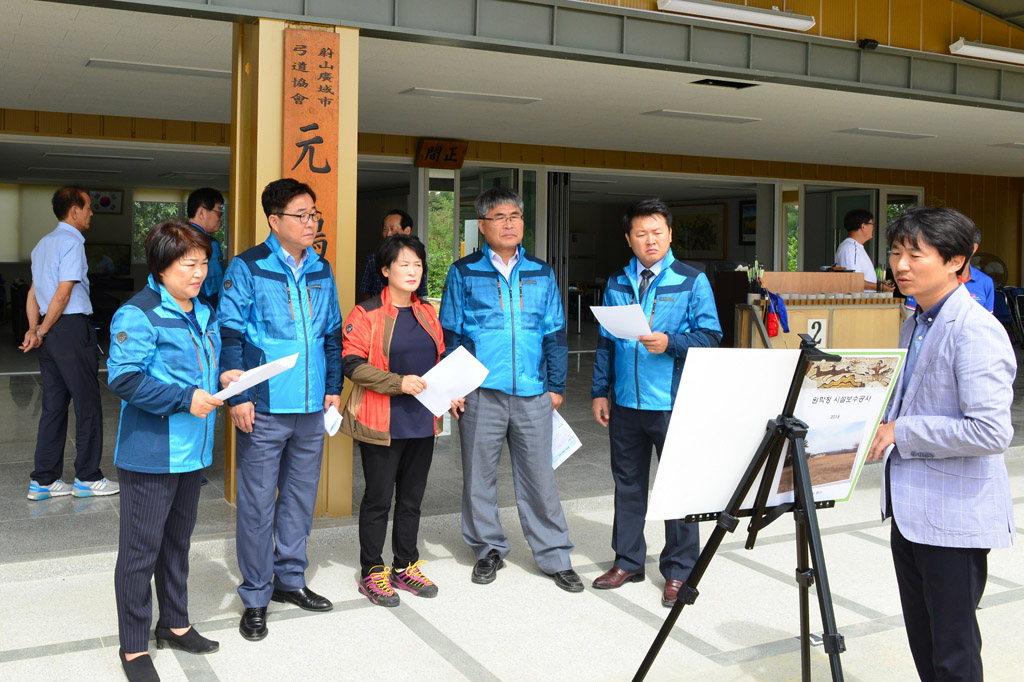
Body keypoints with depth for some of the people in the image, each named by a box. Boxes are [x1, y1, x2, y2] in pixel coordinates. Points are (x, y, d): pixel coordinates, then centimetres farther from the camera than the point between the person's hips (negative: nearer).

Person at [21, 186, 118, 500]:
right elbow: (63, 293, -16)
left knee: (53, 404, 11)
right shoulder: (72, 241, -11)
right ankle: (87, 478, 8)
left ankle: (43, 481, 14)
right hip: (72, 327, -9)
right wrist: (42, 332, -8)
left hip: (50, 332, 9)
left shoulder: (43, 244, 18)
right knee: (88, 404, 1)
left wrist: (34, 329, 7)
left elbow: (33, 292, 15)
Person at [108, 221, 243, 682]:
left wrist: (221, 379, 4)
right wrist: (185, 398, -23)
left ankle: (175, 623, 37)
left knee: (178, 540, 21)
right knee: (141, 548, 2)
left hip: (192, 451, 8)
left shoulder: (206, 314, 12)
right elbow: (123, 379, -23)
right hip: (150, 454, -8)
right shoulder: (138, 314, -16)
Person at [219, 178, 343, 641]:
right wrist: (238, 397, -14)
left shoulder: (321, 271, 10)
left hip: (312, 408, 5)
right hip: (264, 409, -5)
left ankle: (291, 579, 31)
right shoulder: (247, 267, -7)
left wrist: (333, 388, 11)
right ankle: (256, 596, 16)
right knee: (258, 504, 3)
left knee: (300, 497, 15)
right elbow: (230, 334, -9)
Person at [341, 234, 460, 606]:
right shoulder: (367, 313, -7)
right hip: (382, 423, -6)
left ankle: (405, 566, 27)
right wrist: (398, 383, -22)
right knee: (378, 498, 2)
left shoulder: (427, 313, 12)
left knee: (412, 497, 14)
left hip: (422, 421, 6)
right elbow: (351, 364, -14)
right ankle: (372, 572, 16)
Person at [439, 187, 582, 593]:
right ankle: (489, 549, 24)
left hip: (532, 393, 1)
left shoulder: (541, 274, 11)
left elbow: (555, 334, 12)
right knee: (479, 474, 7)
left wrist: (556, 385, 7)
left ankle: (555, 556, 14)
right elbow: (450, 333, 4)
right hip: (481, 393, -1)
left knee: (539, 476, 4)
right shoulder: (463, 273, 5)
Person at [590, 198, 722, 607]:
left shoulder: (692, 282, -1)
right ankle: (627, 561, 27)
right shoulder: (617, 285, 11)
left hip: (673, 404, -4)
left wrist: (670, 343, -21)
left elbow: (710, 336, -5)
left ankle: (679, 572, 16)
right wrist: (600, 392, 9)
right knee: (628, 483, 13)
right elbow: (606, 343, 14)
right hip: (625, 404, 4)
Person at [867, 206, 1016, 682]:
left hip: (955, 518, -9)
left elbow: (992, 432, -26)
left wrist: (901, 432, -20)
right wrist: (879, 425, 6)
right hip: (910, 511, 9)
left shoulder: (976, 331, -19)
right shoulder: (914, 324, 11)